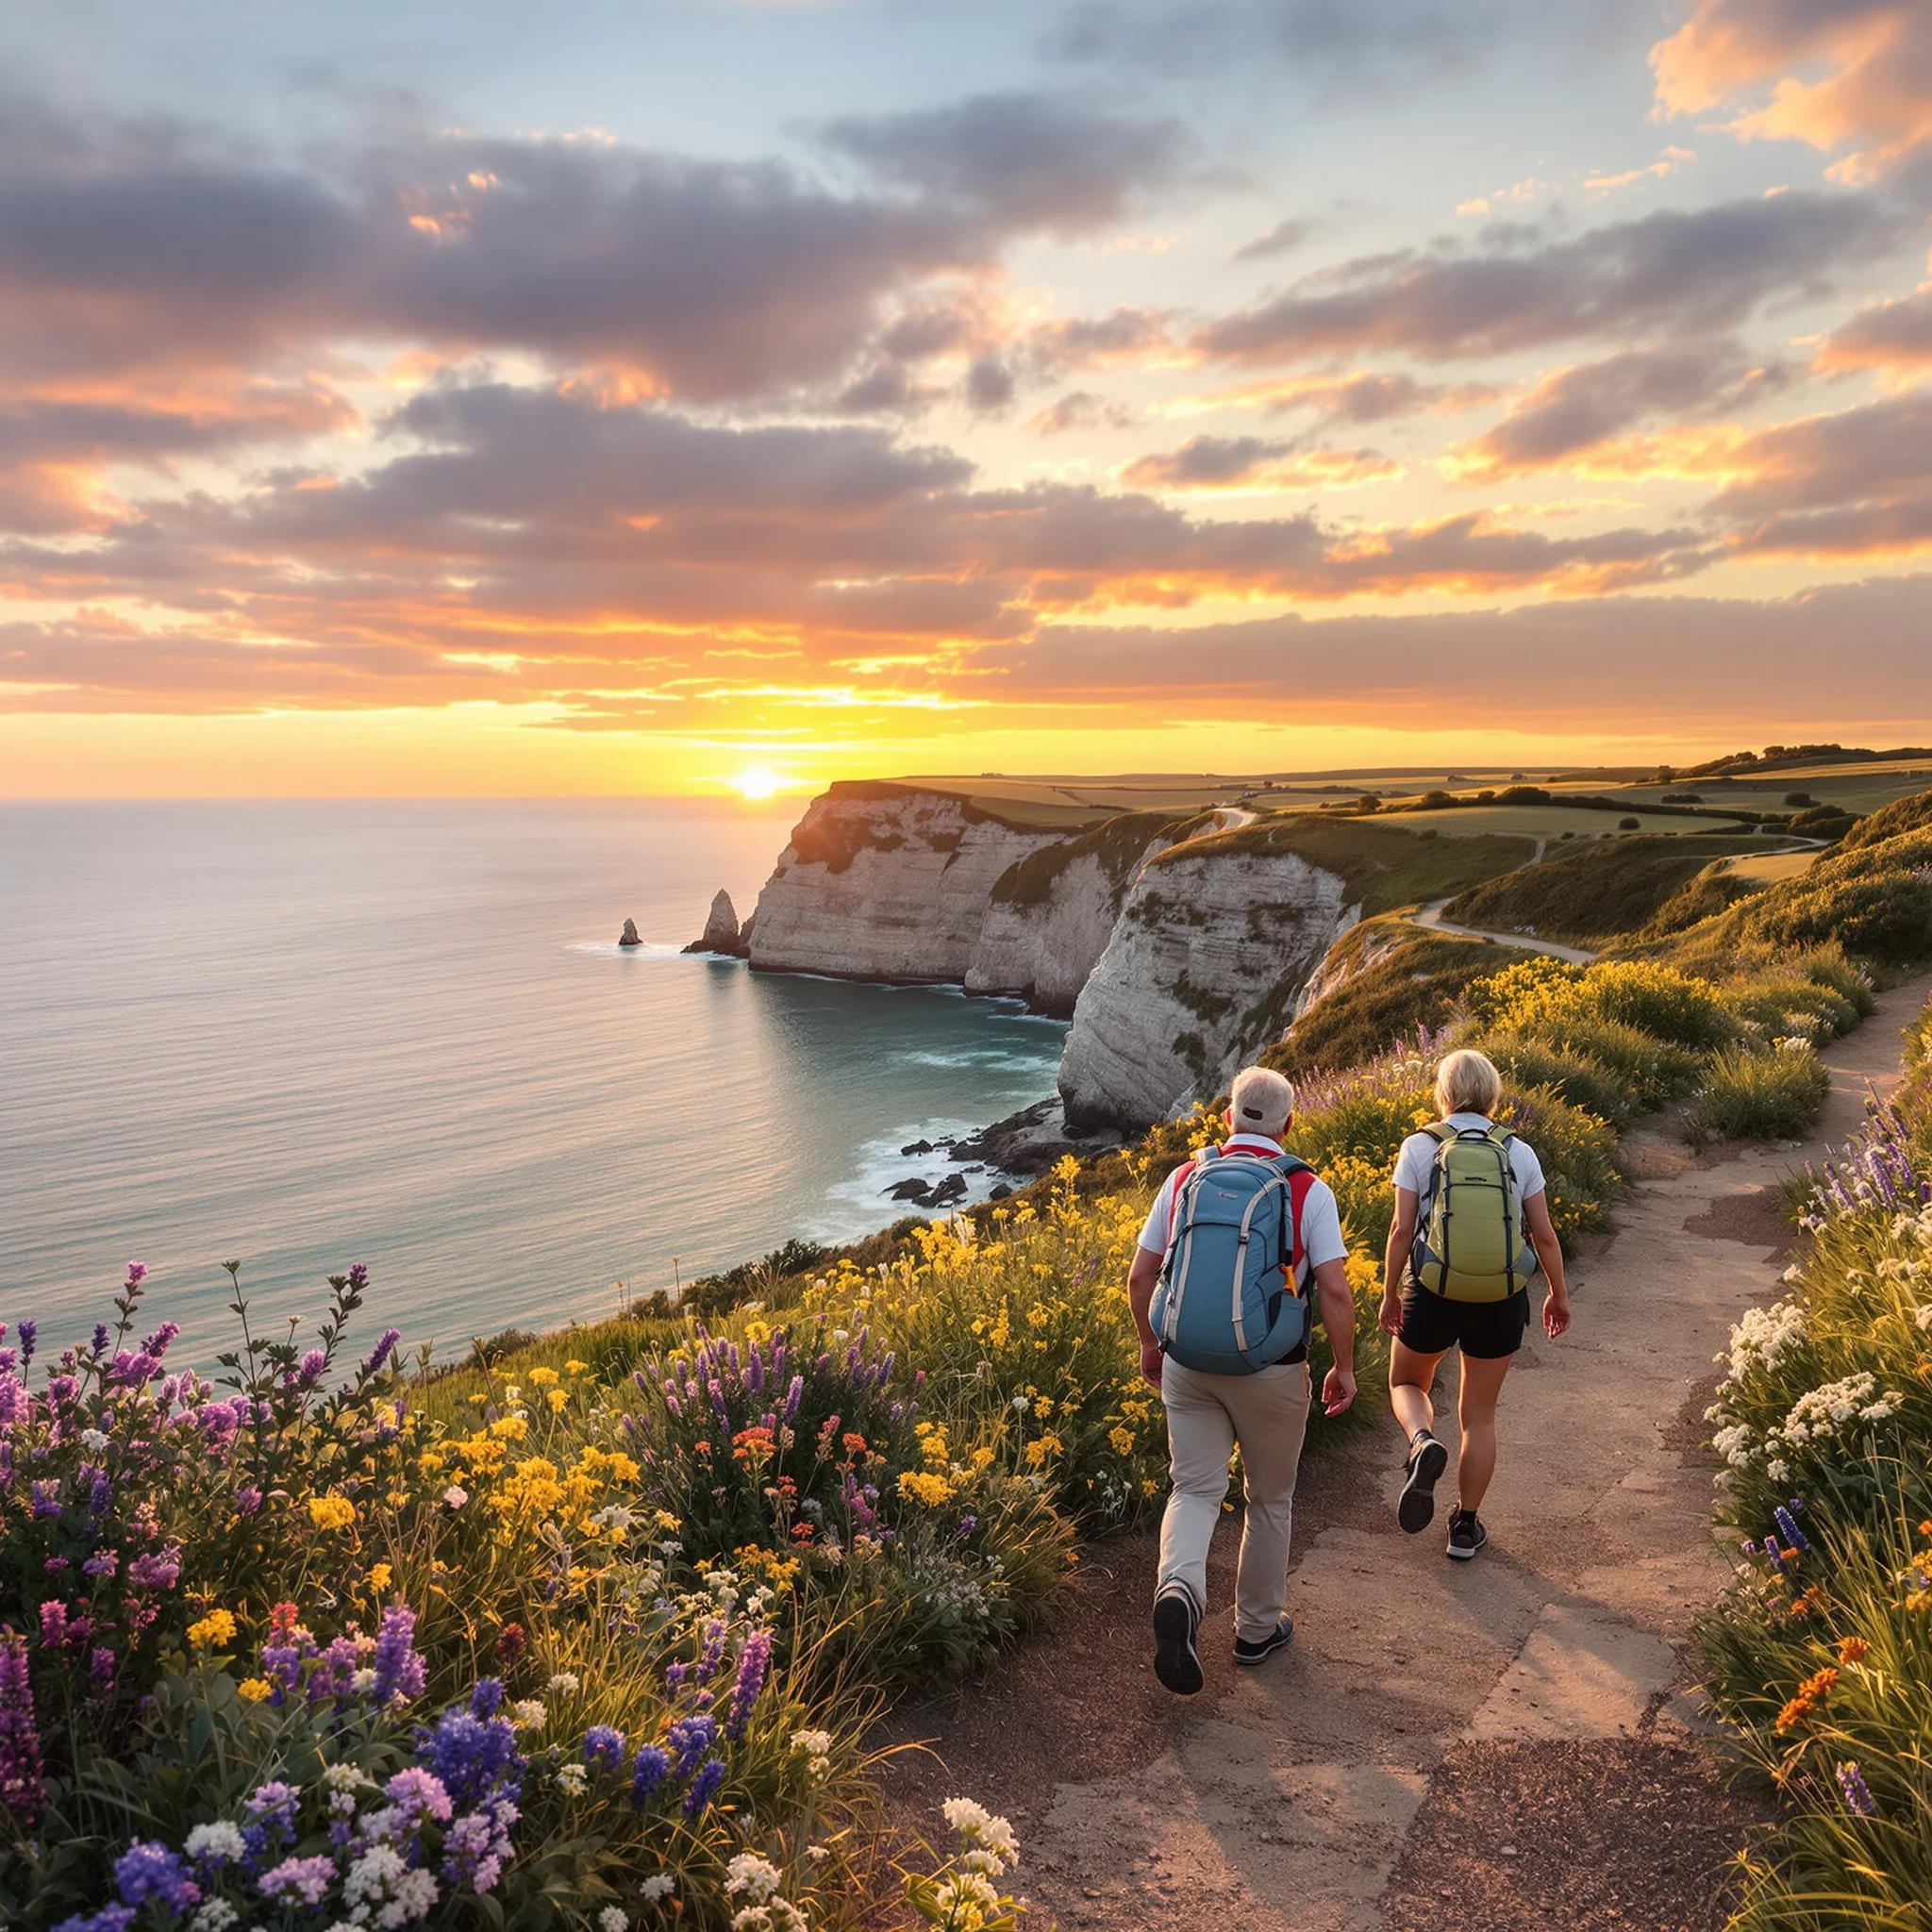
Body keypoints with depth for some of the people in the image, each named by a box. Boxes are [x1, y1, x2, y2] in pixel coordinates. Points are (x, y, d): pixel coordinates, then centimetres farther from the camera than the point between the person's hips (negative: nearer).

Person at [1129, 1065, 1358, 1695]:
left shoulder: (1184, 1179, 1)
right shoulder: (1308, 1191, -7)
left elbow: (1140, 1276, 4)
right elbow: (1335, 1291, -13)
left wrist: (1150, 1345, 18)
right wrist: (1344, 1368, 1)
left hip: (1188, 1362, 1)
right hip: (1272, 1369, -1)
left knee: (1195, 1489, 7)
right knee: (1269, 1499, 18)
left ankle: (1178, 1590, -21)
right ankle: (1257, 1628, 31)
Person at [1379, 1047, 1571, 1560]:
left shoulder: (1419, 1147, -5)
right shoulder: (1519, 1152, 1)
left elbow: (1402, 1230, -8)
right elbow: (1544, 1235, 3)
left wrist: (1389, 1296, 2)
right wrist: (1558, 1296, 18)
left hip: (1432, 1294, -2)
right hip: (1501, 1301, 2)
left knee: (1406, 1384, 23)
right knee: (1479, 1416, 17)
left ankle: (1423, 1443, -8)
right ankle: (1466, 1527, 23)